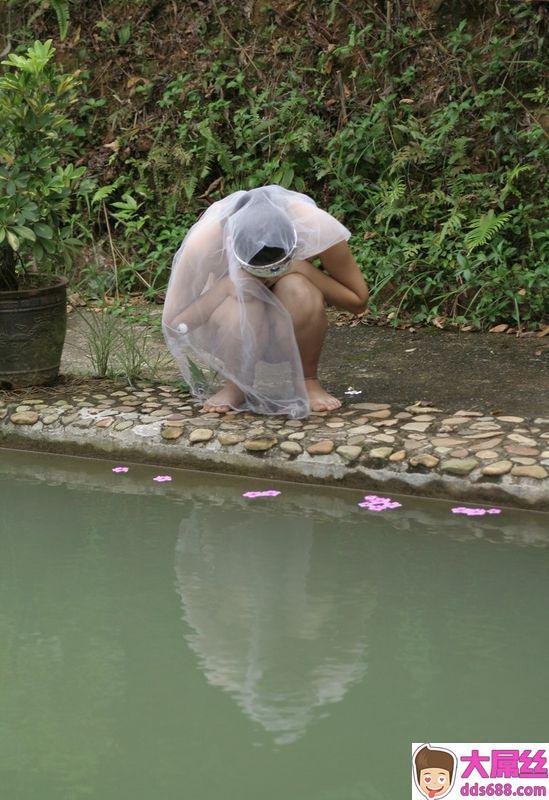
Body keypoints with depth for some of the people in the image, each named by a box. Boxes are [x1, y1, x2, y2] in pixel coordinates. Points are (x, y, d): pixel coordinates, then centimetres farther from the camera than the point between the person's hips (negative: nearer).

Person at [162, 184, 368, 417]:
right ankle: (237, 385, -5)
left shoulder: (318, 227, -28)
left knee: (298, 290, -33)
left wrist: (302, 269, -30)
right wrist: (228, 285, -34)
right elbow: (173, 322, -23)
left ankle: (308, 381, -10)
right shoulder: (205, 239, -29)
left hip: (291, 327, 1)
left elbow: (359, 302, -15)